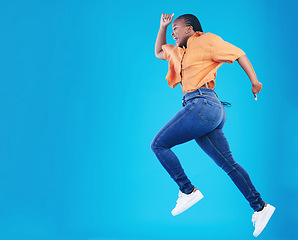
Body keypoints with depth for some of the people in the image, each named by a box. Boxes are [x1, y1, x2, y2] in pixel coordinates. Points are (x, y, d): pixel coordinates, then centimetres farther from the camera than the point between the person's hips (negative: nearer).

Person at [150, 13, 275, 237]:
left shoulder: (206, 40, 5)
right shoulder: (179, 51, 28)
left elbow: (239, 54, 2)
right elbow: (158, 52, 42)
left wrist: (255, 81, -4)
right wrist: (162, 26, 30)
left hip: (202, 104, -9)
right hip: (212, 111, 9)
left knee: (159, 144, -6)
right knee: (228, 163, 6)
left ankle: (188, 191, -5)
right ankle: (260, 207, 10)